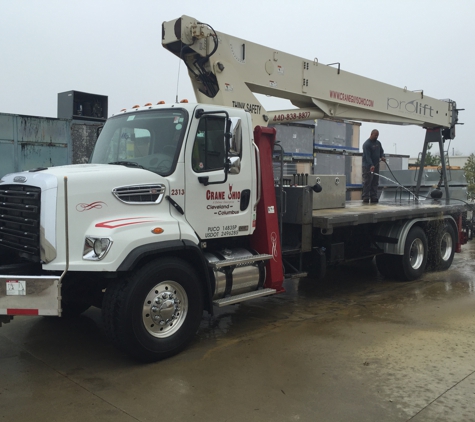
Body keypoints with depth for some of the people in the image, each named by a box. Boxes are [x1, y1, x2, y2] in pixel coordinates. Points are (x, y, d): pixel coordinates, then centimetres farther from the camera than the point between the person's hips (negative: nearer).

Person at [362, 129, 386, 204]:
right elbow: (367, 156, -20)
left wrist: (382, 157, -1)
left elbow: (381, 151, 24)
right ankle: (365, 198, -6)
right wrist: (371, 165, -31)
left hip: (376, 165, 8)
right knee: (367, 183, -8)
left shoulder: (378, 143, 14)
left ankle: (374, 198, 10)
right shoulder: (366, 144, -12)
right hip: (368, 166, -8)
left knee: (375, 183, 7)